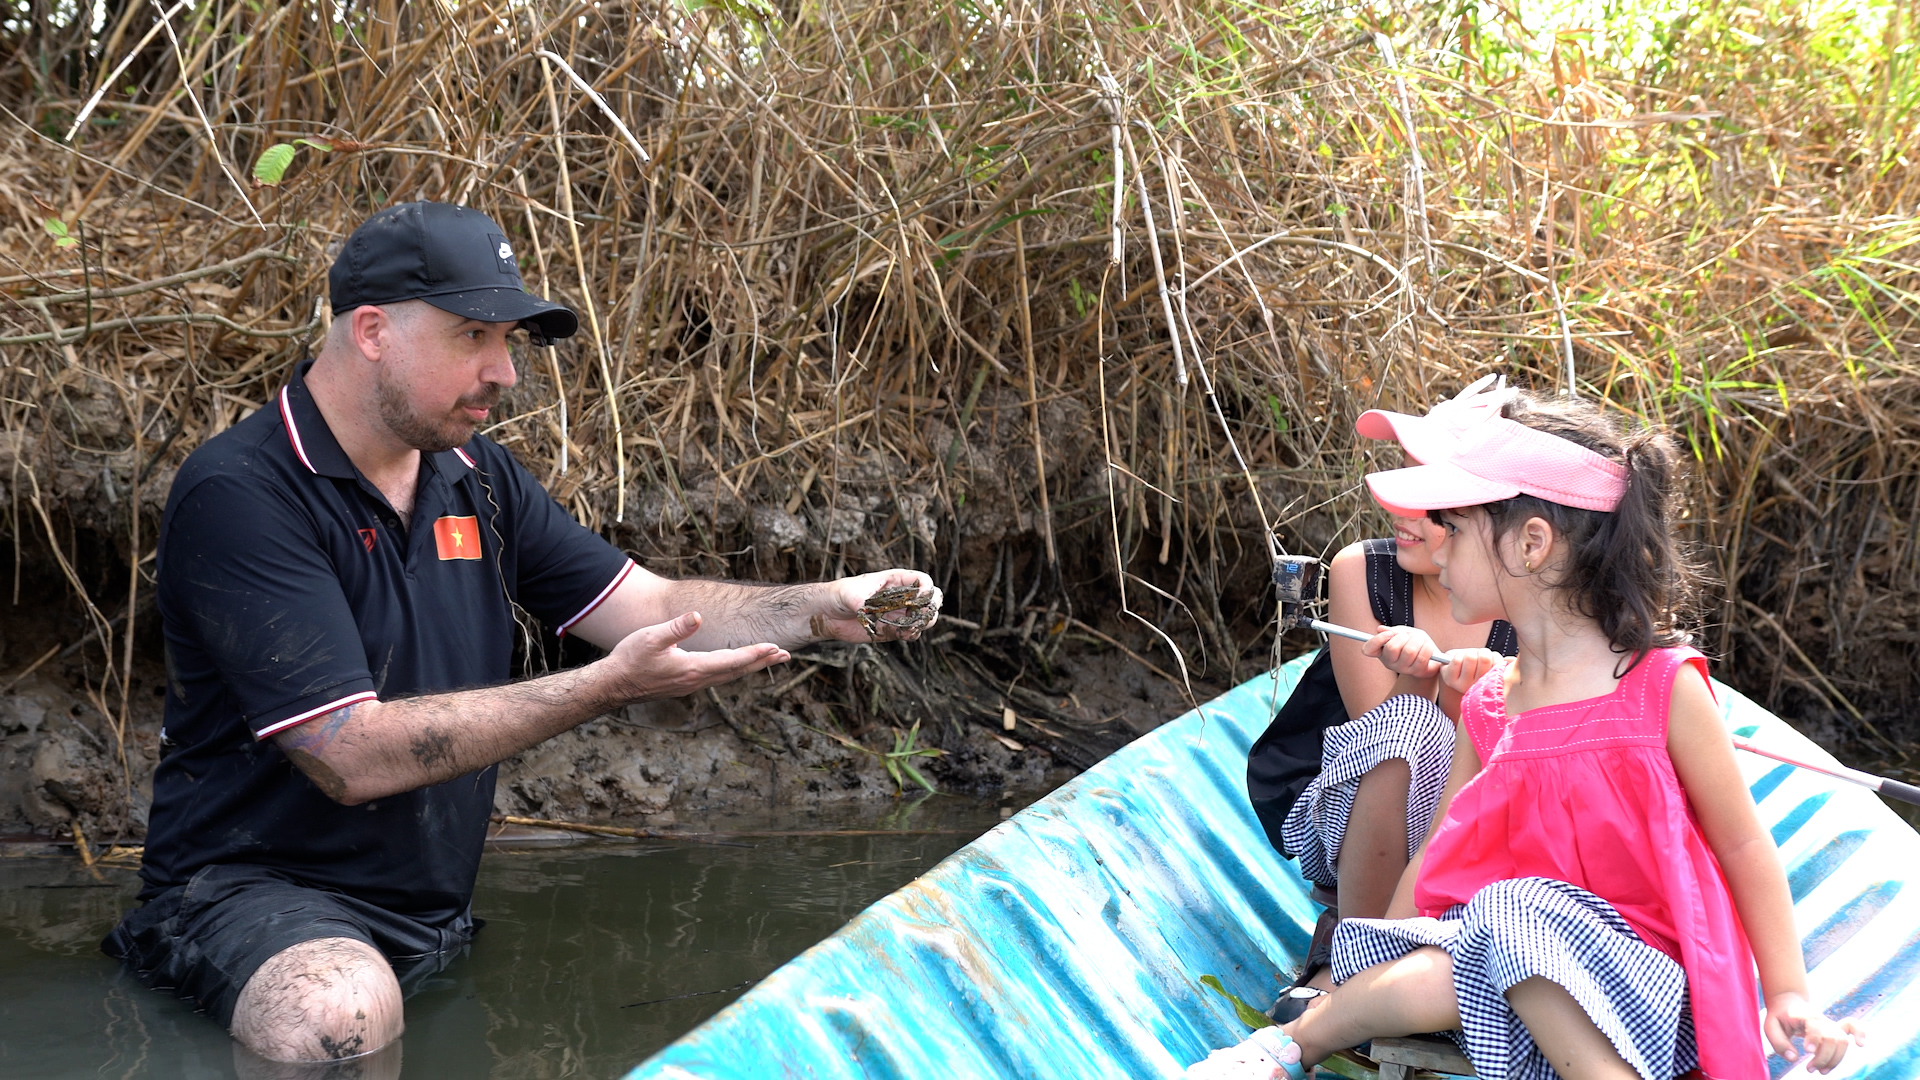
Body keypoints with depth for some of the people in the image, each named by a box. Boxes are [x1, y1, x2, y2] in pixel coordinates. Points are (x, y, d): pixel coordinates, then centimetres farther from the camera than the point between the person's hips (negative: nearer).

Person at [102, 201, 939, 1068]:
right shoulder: (239, 494, -16)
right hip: (258, 890, -9)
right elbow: (355, 757, -23)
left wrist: (824, 609, -8)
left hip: (437, 912, 9)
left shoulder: (477, 477, 11)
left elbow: (654, 610, 11)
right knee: (342, 1014, -38)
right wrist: (606, 688, -24)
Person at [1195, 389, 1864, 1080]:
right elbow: (1441, 852, 13)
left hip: (1644, 985, -3)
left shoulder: (1663, 686, -8)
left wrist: (1788, 995, -4)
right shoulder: (1487, 702, 7)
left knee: (1517, 917, -35)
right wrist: (1368, 970, 8)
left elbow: (1742, 847, 0)